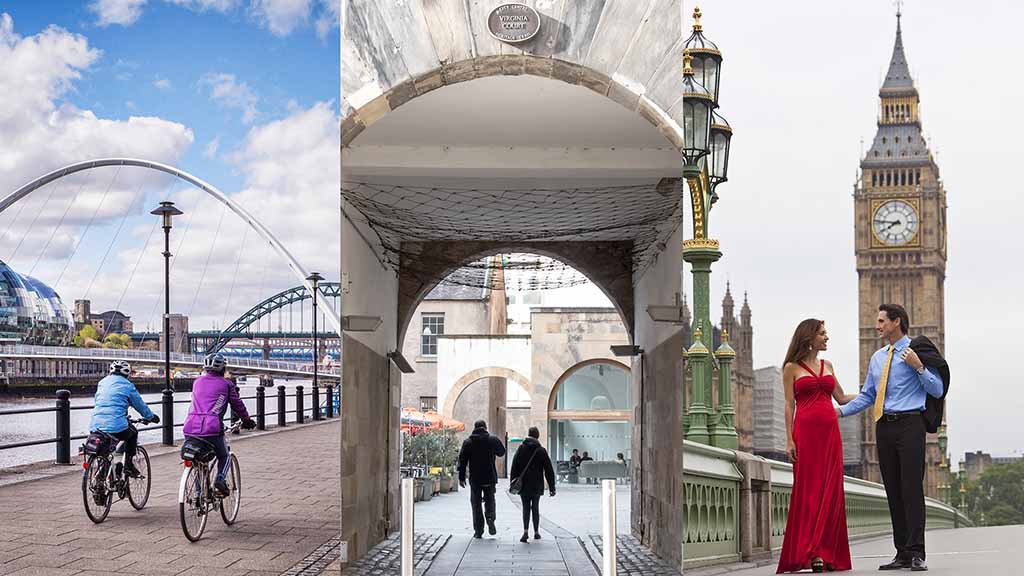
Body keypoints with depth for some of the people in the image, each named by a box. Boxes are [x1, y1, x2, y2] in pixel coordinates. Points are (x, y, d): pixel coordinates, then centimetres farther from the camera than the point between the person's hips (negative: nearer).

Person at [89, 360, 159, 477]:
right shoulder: (127, 385, 4)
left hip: (95, 427, 5)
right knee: (133, 433, 26)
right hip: (116, 427, -4)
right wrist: (151, 417, 33)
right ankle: (128, 465, 21)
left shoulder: (102, 382, 20)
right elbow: (140, 405, 14)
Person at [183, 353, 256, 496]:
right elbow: (237, 405, 16)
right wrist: (247, 421, 32)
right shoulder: (226, 384, 8)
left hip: (190, 427, 4)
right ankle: (220, 479, -6)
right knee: (224, 456, 19)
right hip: (212, 429, -4)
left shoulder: (197, 382, 21)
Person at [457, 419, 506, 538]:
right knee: (490, 499, 15)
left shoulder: (468, 442, -1)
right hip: (490, 478, 0)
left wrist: (461, 478, 3)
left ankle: (478, 530, 4)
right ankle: (490, 517, -12)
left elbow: (462, 461, -1)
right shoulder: (493, 439, -1)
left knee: (476, 503, 7)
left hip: (475, 479, 0)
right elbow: (501, 452, 14)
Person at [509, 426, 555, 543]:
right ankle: (536, 532, 17)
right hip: (537, 485, 0)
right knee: (535, 508, 13)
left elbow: (514, 468, -2)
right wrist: (551, 487, 5)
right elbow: (549, 470, 0)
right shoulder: (541, 451, -3)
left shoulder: (521, 449, -2)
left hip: (523, 485, 0)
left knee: (526, 508, 4)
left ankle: (526, 531, -14)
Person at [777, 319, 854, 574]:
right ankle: (809, 553, -3)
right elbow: (789, 405, 1)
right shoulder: (792, 368, 5)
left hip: (830, 431, 5)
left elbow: (841, 398, 21)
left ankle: (825, 553, 2)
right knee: (808, 490, -5)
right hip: (806, 431, -5)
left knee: (831, 492, 0)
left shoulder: (827, 365, 18)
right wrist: (789, 440, -6)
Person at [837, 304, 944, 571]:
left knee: (912, 488, -9)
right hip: (884, 427, 6)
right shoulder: (877, 357, 18)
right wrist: (841, 411, 8)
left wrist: (918, 366, -15)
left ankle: (917, 553, -8)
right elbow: (867, 395, 20)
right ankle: (902, 553, 10)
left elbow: (937, 390, -3)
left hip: (909, 424, -6)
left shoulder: (917, 351, 0)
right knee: (893, 490, 6)